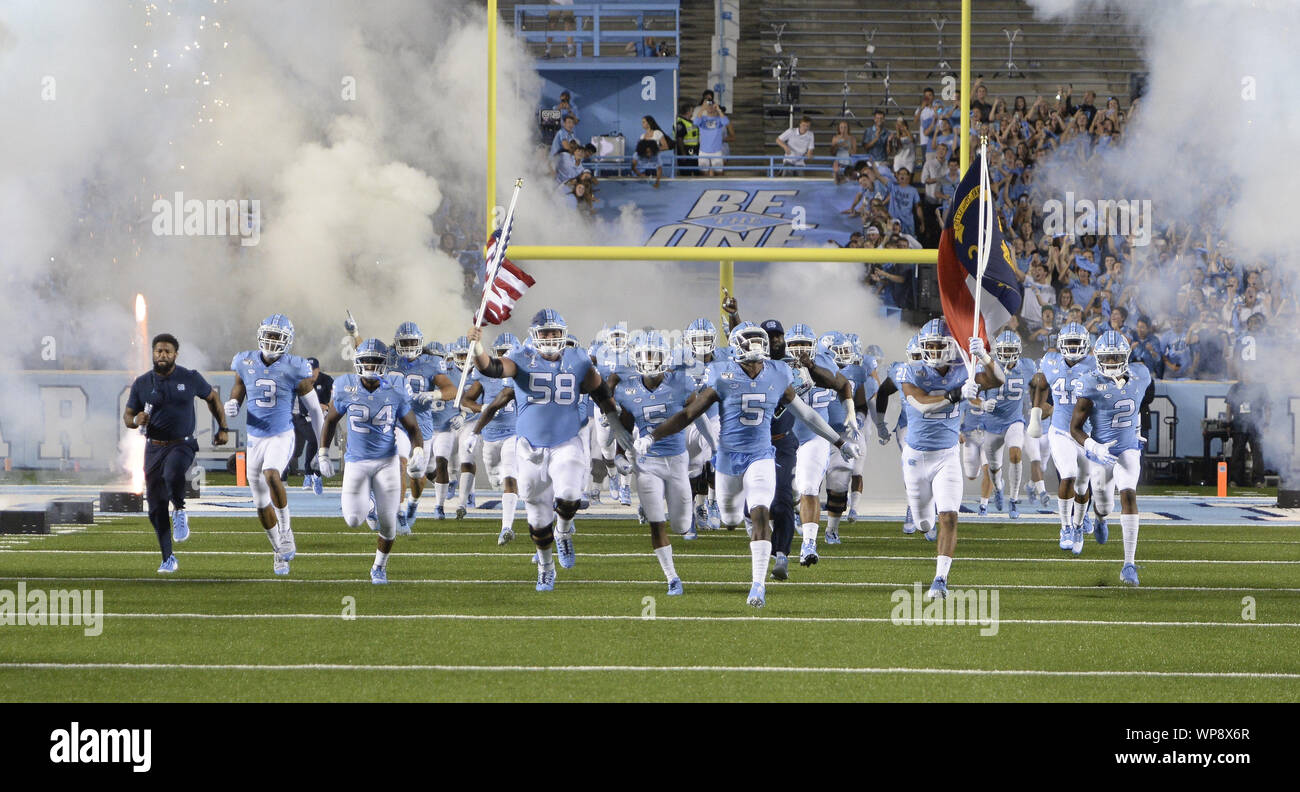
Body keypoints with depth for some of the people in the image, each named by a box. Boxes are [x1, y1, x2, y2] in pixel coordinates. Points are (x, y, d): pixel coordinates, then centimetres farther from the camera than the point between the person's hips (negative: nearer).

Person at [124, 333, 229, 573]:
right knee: (157, 508, 2)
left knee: (173, 475, -37)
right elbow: (127, 416, 8)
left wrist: (222, 428, 13)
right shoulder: (142, 384, 2)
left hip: (182, 445, -3)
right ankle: (168, 559, 14)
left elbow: (212, 398, 15)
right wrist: (136, 420, -15)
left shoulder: (190, 379, -2)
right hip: (154, 447, 3)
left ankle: (180, 512, -7)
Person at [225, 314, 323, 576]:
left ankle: (286, 529, -15)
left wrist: (323, 449, 1)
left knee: (271, 475, -34)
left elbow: (314, 410, -1)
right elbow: (237, 396, 12)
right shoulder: (246, 364, -1)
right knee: (262, 504, 8)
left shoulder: (294, 370, -10)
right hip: (256, 438, 4)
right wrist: (231, 407, -15)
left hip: (282, 436, -4)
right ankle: (281, 552, 27)